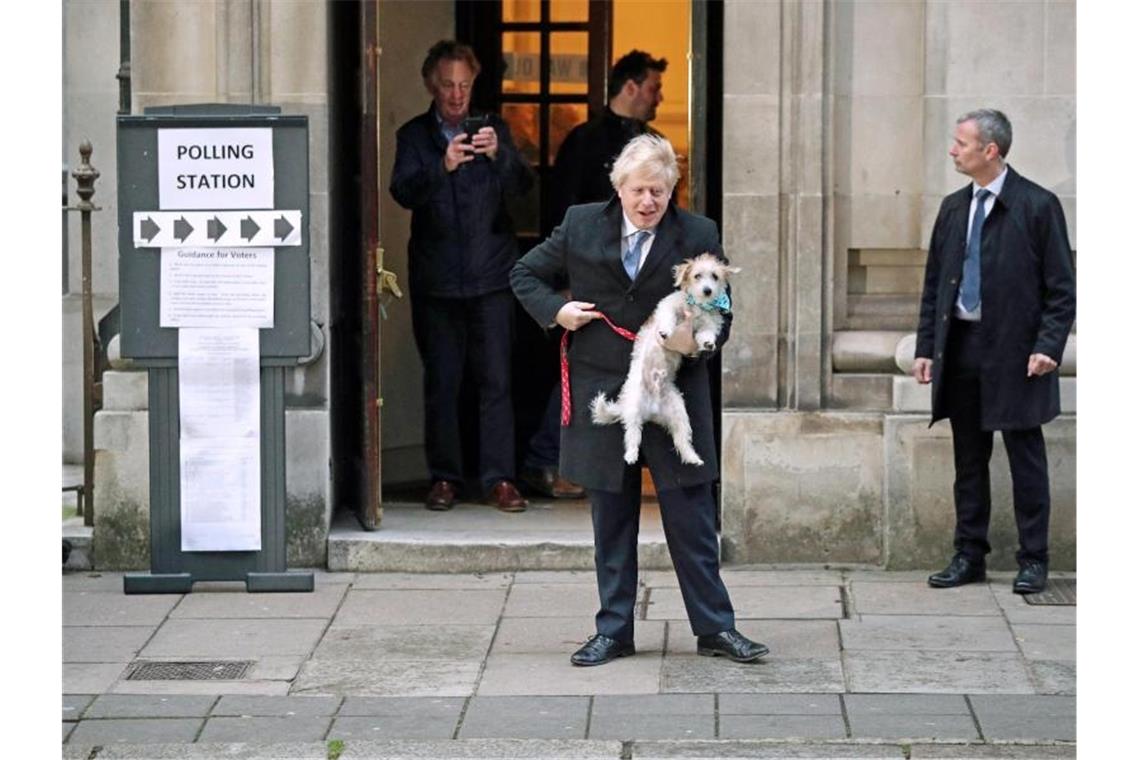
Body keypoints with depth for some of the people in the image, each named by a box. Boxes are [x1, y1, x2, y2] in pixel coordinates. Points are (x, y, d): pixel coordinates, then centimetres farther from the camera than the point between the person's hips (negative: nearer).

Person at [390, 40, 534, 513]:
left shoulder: (494, 130, 10)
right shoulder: (414, 136, 6)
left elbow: (521, 184, -2)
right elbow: (403, 191, -10)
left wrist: (498, 154, -23)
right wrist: (442, 166, -28)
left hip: (491, 277, 0)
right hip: (436, 278, 0)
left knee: (496, 380, -3)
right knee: (441, 381, 3)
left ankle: (500, 479, -1)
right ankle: (444, 477, 11)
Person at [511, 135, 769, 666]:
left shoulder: (697, 236, -1)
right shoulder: (580, 227, 3)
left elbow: (721, 319, 2)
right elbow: (525, 274, 14)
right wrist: (556, 309, -4)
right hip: (602, 396, 1)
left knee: (692, 518, 1)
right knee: (611, 519, 9)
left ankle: (715, 627, 9)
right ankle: (613, 631, 17)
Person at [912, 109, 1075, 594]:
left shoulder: (1037, 206, -5)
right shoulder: (953, 209, 11)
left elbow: (1061, 288, -5)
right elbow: (933, 284, 15)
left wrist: (1048, 346, -15)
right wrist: (926, 348, 8)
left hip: (1014, 351, -5)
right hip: (961, 349, 5)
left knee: (1025, 459, 1)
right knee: (968, 459, 10)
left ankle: (1033, 560, 9)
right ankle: (969, 556, 17)